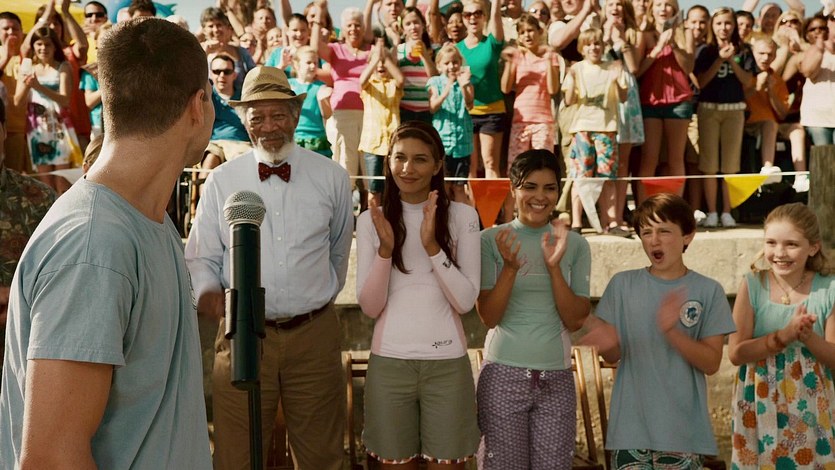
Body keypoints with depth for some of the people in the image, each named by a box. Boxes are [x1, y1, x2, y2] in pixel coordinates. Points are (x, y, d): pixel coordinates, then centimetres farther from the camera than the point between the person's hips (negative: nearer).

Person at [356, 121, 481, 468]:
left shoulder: (462, 216, -1)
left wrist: (432, 246, -17)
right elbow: (370, 307, -3)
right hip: (389, 362, 1)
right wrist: (385, 249, -17)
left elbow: (465, 302, -7)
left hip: (447, 363, 0)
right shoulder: (371, 219, 2)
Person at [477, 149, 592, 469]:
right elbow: (488, 318, -6)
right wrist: (510, 268, -20)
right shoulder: (491, 240, -2)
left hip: (556, 378, 2)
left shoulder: (575, 244, 4)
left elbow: (576, 321, -2)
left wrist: (554, 267, -14)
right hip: (503, 375, -2)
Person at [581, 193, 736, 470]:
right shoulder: (623, 284, 1)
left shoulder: (708, 291, -1)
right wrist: (608, 344, -20)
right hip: (630, 427, 1)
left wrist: (672, 332, -20)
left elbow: (711, 362, -4)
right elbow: (614, 356, 3)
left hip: (684, 429, 0)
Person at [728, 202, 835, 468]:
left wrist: (808, 338, -21)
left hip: (810, 404, 1)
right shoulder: (752, 286, -7)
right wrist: (785, 335, -24)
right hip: (759, 403, -1)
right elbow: (736, 353, -12)